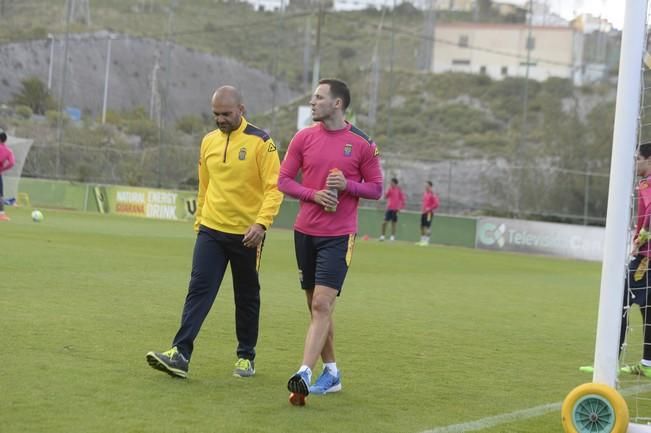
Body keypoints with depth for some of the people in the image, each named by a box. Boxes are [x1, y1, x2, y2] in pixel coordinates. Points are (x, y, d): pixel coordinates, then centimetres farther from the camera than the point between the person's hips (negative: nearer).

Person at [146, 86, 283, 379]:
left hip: (246, 234, -3)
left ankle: (246, 357, 23)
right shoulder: (209, 141, 8)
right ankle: (180, 354, -16)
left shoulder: (260, 142, -9)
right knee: (199, 290, -8)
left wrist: (261, 222, -25)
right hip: (211, 231, 3)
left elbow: (274, 188, -14)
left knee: (247, 298, 10)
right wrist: (199, 220, 17)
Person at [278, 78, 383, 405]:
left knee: (322, 305, -14)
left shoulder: (362, 143, -3)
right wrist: (314, 194, -11)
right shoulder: (304, 137, 4)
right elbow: (284, 180, 6)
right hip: (305, 231, 4)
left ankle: (304, 375, -19)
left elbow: (376, 188, 3)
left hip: (338, 236, -4)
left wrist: (347, 185, -15)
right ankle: (331, 372, 22)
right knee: (316, 306, 10)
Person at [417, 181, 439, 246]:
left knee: (427, 226, -11)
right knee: (422, 226, 10)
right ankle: (422, 240, 17)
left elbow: (436, 204, -16)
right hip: (423, 212, 9)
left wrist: (429, 209, -18)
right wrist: (422, 209, 14)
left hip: (429, 213, -9)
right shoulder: (424, 193, 15)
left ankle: (426, 241, -11)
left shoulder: (433, 194, -11)